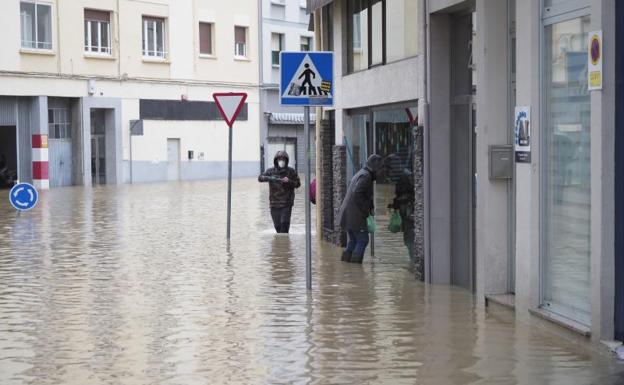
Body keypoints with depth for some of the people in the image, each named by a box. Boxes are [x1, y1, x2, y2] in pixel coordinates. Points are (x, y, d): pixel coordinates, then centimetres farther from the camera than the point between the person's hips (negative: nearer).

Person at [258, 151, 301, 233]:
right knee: (277, 225, 8)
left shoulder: (291, 171, 1)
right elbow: (260, 178, -9)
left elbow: (298, 184, 4)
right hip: (274, 203, 2)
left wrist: (289, 181, -16)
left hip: (287, 203, -2)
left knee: (284, 223, -16)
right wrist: (270, 178, -28)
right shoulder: (271, 171, 2)